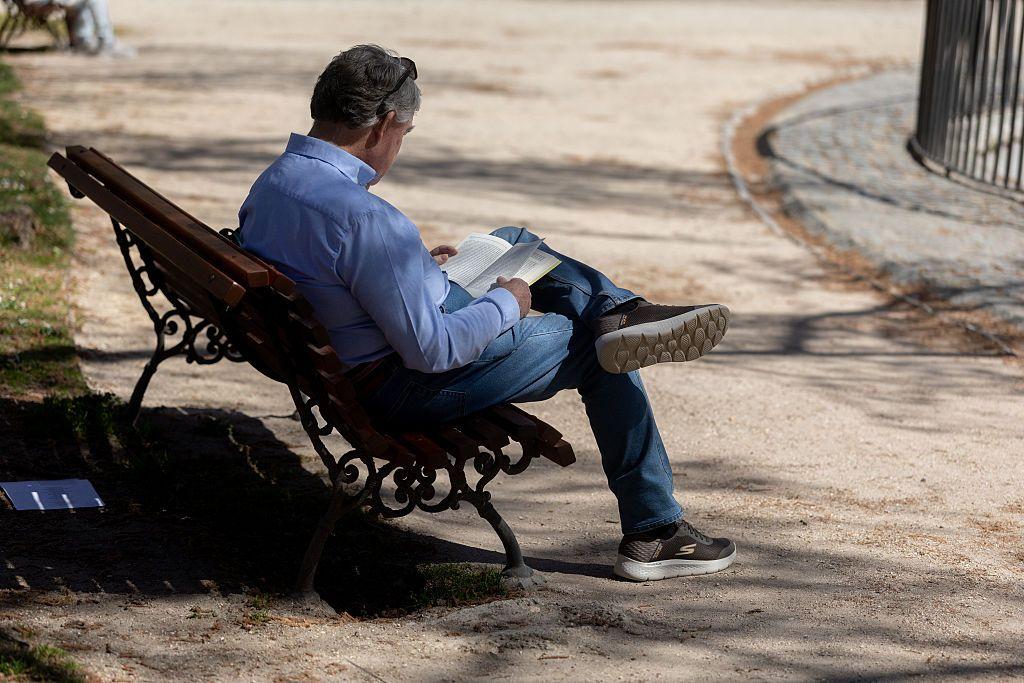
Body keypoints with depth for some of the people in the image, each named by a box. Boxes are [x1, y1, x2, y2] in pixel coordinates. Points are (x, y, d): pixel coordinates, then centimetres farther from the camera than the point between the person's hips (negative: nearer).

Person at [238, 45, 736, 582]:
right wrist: (506, 304, -12)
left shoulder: (270, 183, -3)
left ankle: (616, 312, 4)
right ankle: (654, 533, 18)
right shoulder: (364, 217, -33)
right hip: (406, 386, -10)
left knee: (512, 241, 23)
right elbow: (431, 351, -29)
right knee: (596, 352, 8)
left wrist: (416, 267, 14)